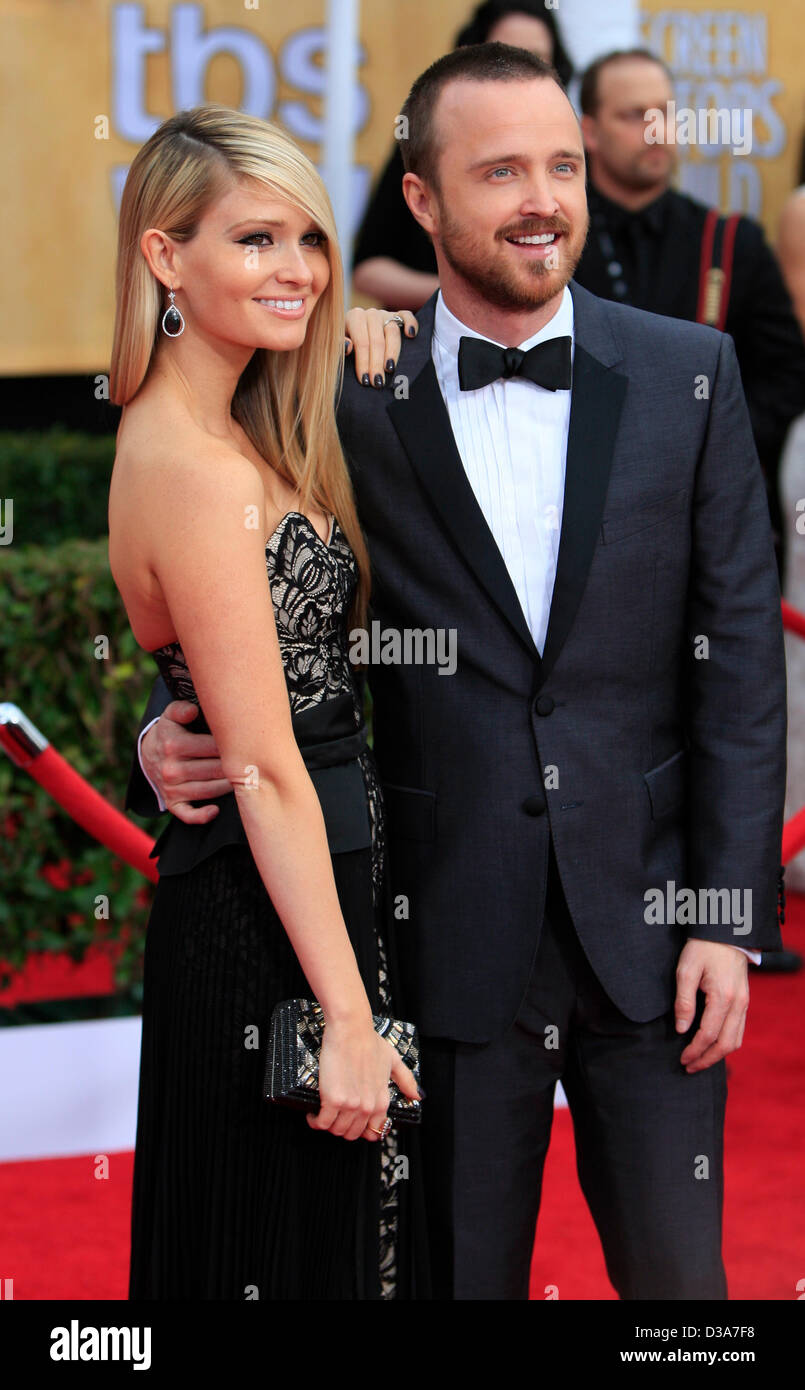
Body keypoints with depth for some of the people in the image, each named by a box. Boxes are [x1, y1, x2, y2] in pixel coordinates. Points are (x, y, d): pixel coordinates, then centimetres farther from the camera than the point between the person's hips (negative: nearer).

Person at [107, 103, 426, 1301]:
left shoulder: (219, 431, 6)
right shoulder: (197, 472, -21)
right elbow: (268, 773, -22)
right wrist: (349, 1014, -21)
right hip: (269, 920, -10)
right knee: (293, 1246, 3)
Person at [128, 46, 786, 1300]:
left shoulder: (687, 375, 1)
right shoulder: (347, 406, -3)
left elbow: (739, 648, 1)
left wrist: (731, 914, -3)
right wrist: (171, 738, -16)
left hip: (647, 926, 1)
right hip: (452, 943, -1)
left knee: (676, 1271, 10)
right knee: (464, 1273, 11)